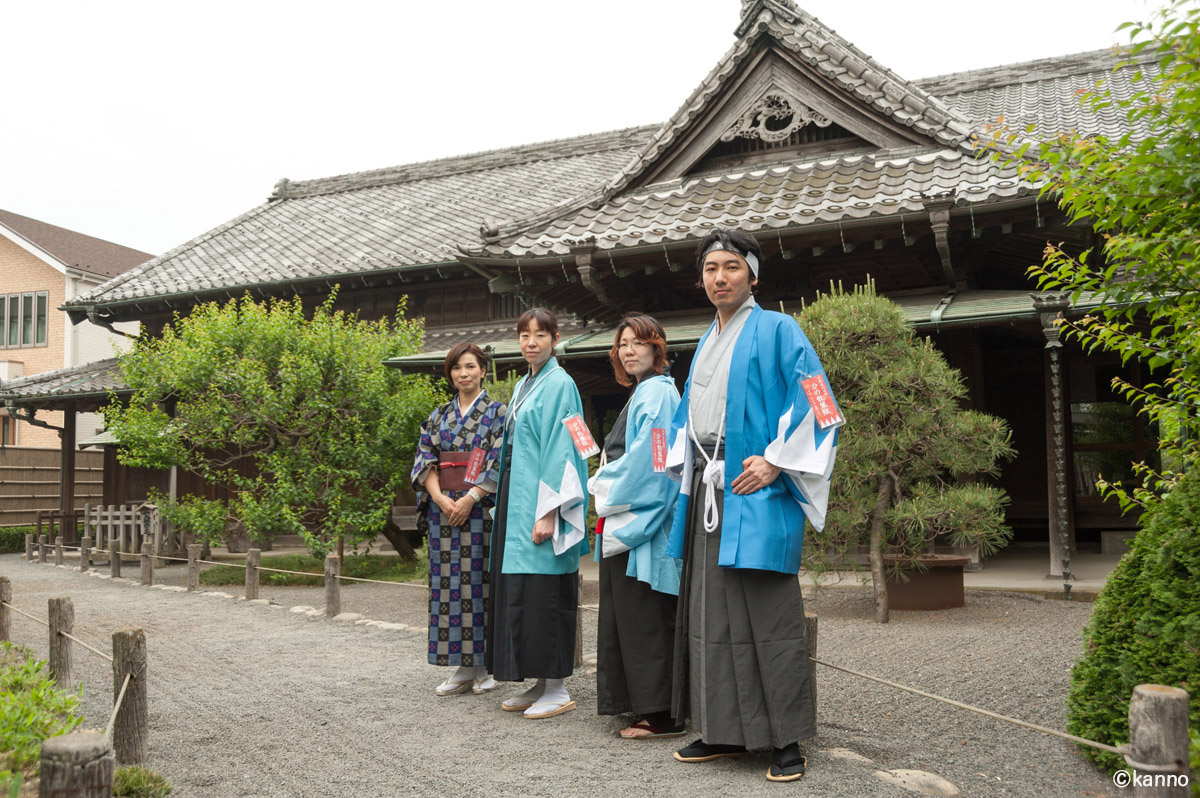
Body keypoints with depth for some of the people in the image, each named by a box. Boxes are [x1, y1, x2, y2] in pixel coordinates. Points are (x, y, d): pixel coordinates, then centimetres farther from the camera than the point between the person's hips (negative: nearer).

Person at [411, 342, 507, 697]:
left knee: (479, 581, -3)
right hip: (443, 508, 4)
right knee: (449, 584, 4)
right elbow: (425, 459, 7)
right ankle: (462, 668, 11)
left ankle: (485, 666, 6)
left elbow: (500, 462, -8)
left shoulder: (497, 412, 1)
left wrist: (470, 498, -16)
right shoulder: (439, 415, 14)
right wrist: (440, 498, -9)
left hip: (481, 509, -4)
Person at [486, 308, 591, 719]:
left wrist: (548, 512, -21)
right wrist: (506, 507, 17)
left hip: (540, 503, -9)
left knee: (542, 592, -6)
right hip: (516, 500, 9)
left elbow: (562, 452, -16)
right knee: (518, 591, 11)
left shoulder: (559, 384, -10)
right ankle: (539, 684, 20)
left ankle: (557, 689, 4)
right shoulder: (523, 385, 17)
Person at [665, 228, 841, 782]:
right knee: (710, 612, 9)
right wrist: (684, 466, 15)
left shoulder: (776, 331, -2)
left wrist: (775, 461, -16)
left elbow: (814, 402, -10)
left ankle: (786, 740, 6)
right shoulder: (706, 342, 20)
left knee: (768, 615, -5)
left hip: (755, 490, -7)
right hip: (705, 488, 7)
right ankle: (724, 730, 20)